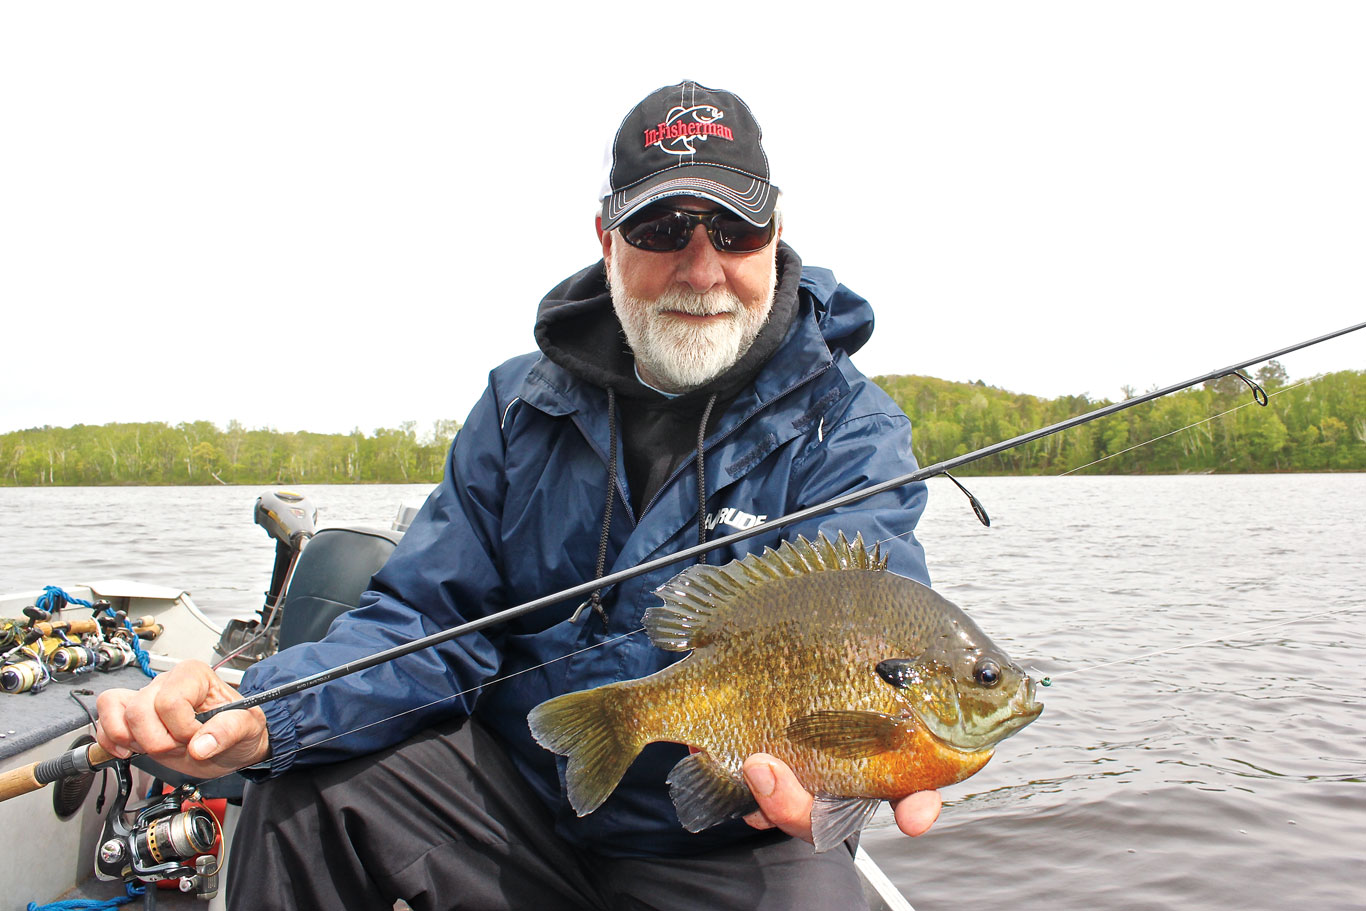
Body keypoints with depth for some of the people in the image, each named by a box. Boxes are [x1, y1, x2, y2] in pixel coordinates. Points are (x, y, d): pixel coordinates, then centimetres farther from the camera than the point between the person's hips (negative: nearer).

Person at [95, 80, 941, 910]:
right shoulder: (523, 404, 2)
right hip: (522, 792, 3)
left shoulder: (850, 432, -9)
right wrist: (262, 716, -21)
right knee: (310, 789, -12)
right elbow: (429, 620, -2)